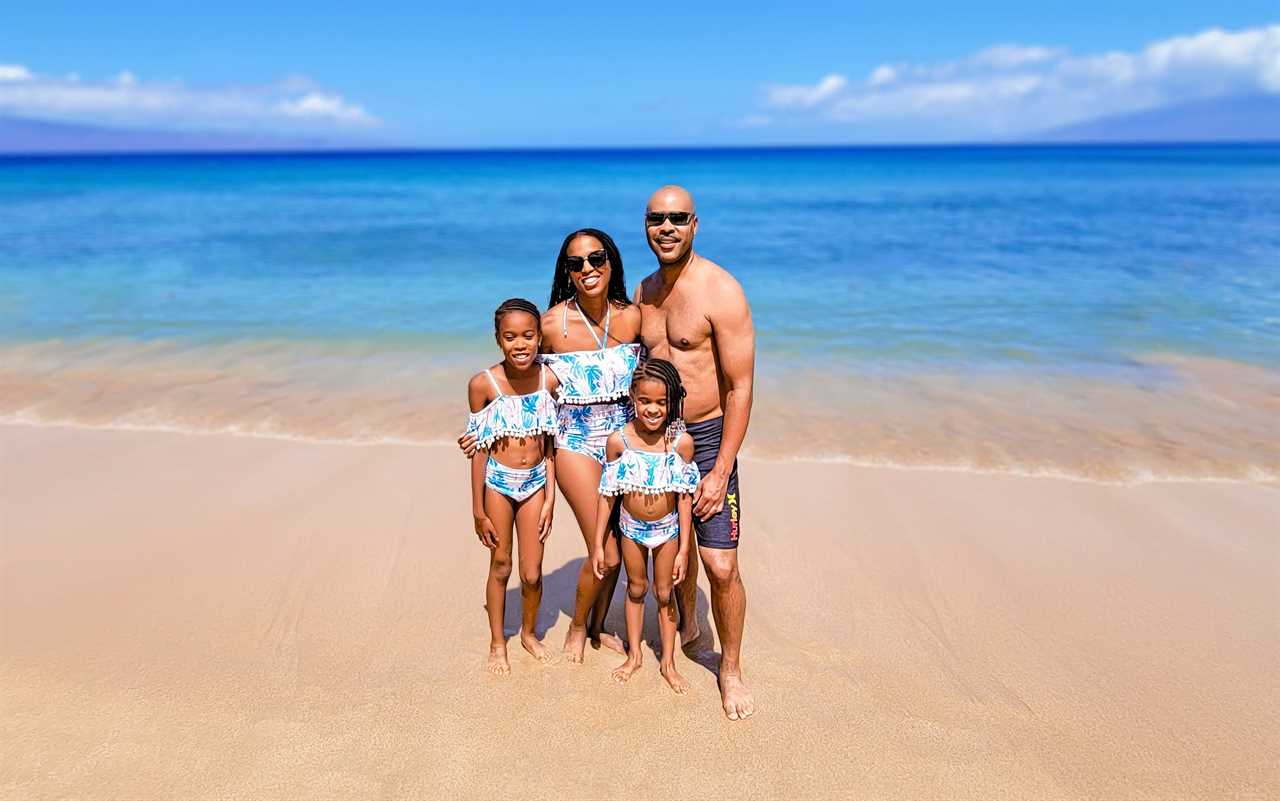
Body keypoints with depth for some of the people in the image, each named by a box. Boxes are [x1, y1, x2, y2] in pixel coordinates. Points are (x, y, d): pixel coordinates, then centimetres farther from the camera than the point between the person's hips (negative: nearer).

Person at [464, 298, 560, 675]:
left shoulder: (549, 380, -9)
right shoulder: (483, 384, -15)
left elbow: (549, 444, -1)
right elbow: (479, 448, -9)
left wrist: (550, 497, -1)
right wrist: (478, 510, -5)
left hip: (536, 482, 2)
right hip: (498, 482, -2)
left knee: (532, 573, 8)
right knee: (500, 566, 13)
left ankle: (529, 633, 36)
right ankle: (497, 642, 34)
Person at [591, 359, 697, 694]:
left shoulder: (682, 442, -19)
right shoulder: (619, 440, -17)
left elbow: (685, 498, -12)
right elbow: (607, 495, -8)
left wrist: (684, 549, -10)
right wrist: (598, 545, -4)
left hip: (667, 529, -1)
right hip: (631, 528, 1)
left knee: (664, 593, 13)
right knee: (636, 589, 19)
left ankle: (668, 661, 31)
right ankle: (634, 654, 38)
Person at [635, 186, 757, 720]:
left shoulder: (721, 291, -16)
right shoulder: (644, 291, 6)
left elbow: (740, 387, -16)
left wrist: (721, 471, -18)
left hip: (708, 436, -6)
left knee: (721, 567, -7)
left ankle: (731, 667, 17)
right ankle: (686, 624, 47)